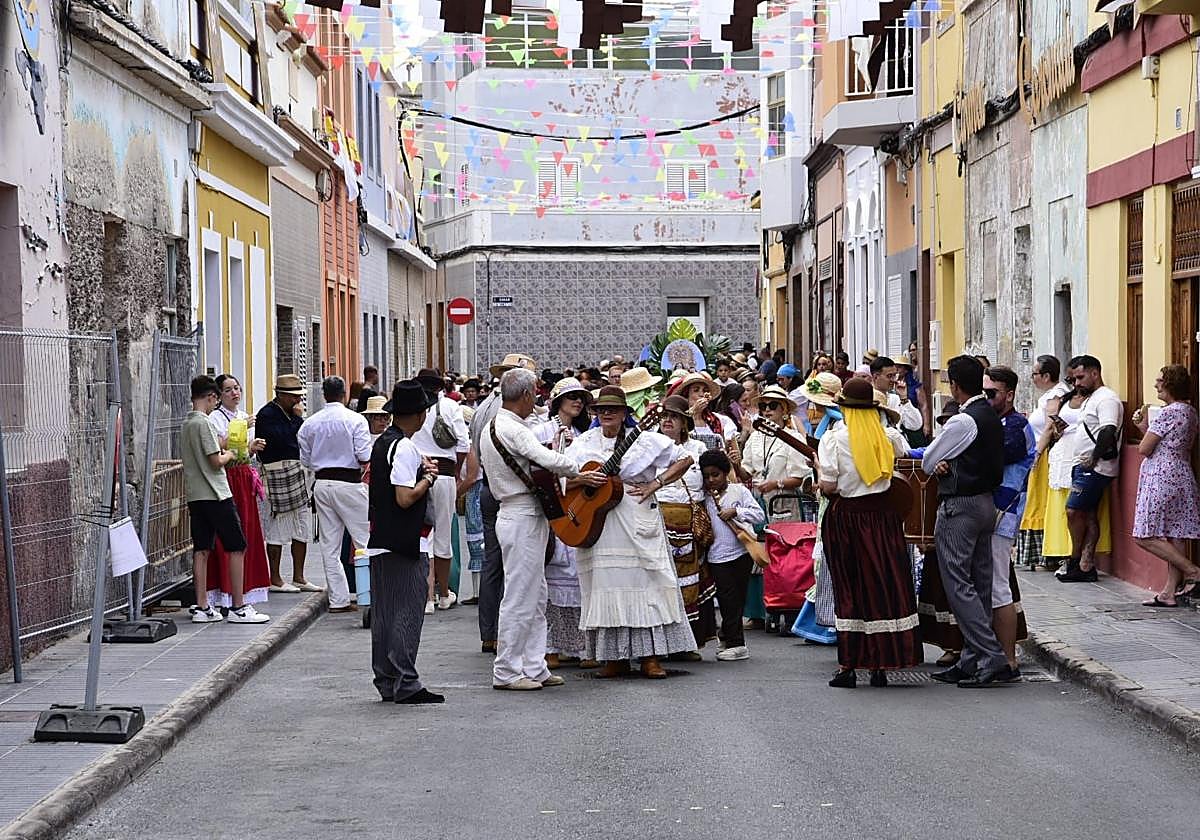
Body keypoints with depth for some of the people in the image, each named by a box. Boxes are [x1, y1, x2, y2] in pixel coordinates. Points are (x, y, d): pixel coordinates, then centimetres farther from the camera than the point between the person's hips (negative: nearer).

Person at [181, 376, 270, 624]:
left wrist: (221, 453, 17)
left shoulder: (185, 424, 13)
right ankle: (238, 608, -2)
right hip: (215, 494, -9)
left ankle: (201, 607, 6)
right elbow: (216, 461, -17)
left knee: (201, 550, 7)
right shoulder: (203, 422, -14)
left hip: (194, 495, 9)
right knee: (237, 548, -2)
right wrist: (228, 455, 2)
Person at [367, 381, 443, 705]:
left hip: (380, 541, 9)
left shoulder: (382, 442, 13)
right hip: (405, 544, -9)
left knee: (383, 613, 12)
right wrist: (428, 477, -6)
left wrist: (420, 470, 10)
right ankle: (406, 686, -4)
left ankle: (386, 683, 18)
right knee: (407, 612, -5)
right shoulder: (405, 448, -16)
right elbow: (406, 498, -22)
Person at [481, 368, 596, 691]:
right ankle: (506, 672, 0)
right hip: (523, 518, -10)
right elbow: (549, 460, -28)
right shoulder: (513, 430, -17)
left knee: (536, 597, 13)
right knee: (520, 597, -5)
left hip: (517, 515, 10)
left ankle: (533, 667, 16)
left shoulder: (493, 427, 16)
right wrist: (579, 474, -13)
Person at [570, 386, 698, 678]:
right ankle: (615, 657, 8)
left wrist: (655, 484, -6)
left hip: (637, 525, -2)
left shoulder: (644, 440, 2)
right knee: (605, 587, 1)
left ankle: (649, 657, -3)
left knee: (644, 583, -6)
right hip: (596, 526, 3)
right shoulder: (584, 443, 11)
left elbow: (685, 460, 3)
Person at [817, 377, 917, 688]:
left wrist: (819, 466, 7)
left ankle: (848, 666, 4)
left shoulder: (833, 438, -8)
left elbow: (828, 487, -11)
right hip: (882, 514, 2)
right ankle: (881, 665, 7)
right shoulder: (890, 436, 2)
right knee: (885, 585, 7)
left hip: (845, 516, -2)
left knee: (848, 589, 4)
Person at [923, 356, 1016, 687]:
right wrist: (947, 464, -3)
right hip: (986, 501, 9)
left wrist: (938, 463, 16)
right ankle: (972, 660, 15)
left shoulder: (962, 422, -17)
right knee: (980, 584, 10)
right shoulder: (993, 418, 11)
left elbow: (927, 462, -7)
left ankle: (993, 658, -12)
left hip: (959, 507, -9)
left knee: (958, 584, -7)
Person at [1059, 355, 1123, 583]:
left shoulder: (1106, 399, -13)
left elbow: (1108, 432, -23)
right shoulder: (1090, 399, 20)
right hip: (1084, 466, 10)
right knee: (1089, 515, 7)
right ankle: (1086, 566, 7)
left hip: (1095, 469, -10)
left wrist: (1093, 459, -19)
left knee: (1074, 511, -8)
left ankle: (1075, 562, 3)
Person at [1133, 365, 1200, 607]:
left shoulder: (1168, 413, -16)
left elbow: (1145, 449, -13)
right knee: (1175, 536, 8)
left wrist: (1143, 427, 5)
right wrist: (1145, 428, 9)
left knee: (1146, 537, -5)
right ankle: (1169, 592, 9)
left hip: (1162, 479, -10)